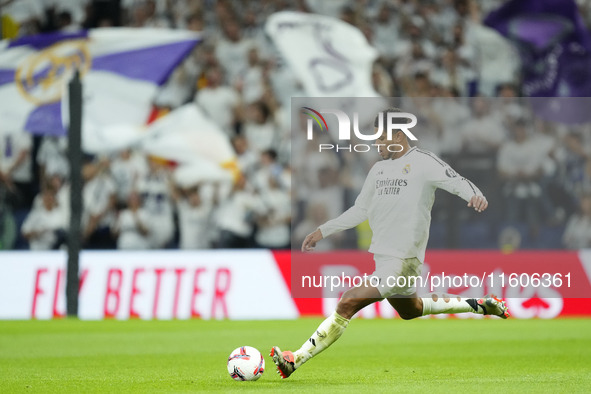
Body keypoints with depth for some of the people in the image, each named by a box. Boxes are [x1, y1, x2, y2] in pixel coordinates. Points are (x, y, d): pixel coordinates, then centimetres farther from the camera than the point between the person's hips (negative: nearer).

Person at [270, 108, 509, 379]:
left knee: (348, 303, -20)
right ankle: (480, 305, 42)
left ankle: (297, 360, -22)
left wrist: (475, 195, -37)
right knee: (409, 311, 28)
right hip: (383, 256, 10)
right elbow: (360, 210, 24)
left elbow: (457, 182, -15)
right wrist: (323, 231, 22)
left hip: (403, 261, -10)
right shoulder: (379, 169, 15)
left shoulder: (422, 162, -8)